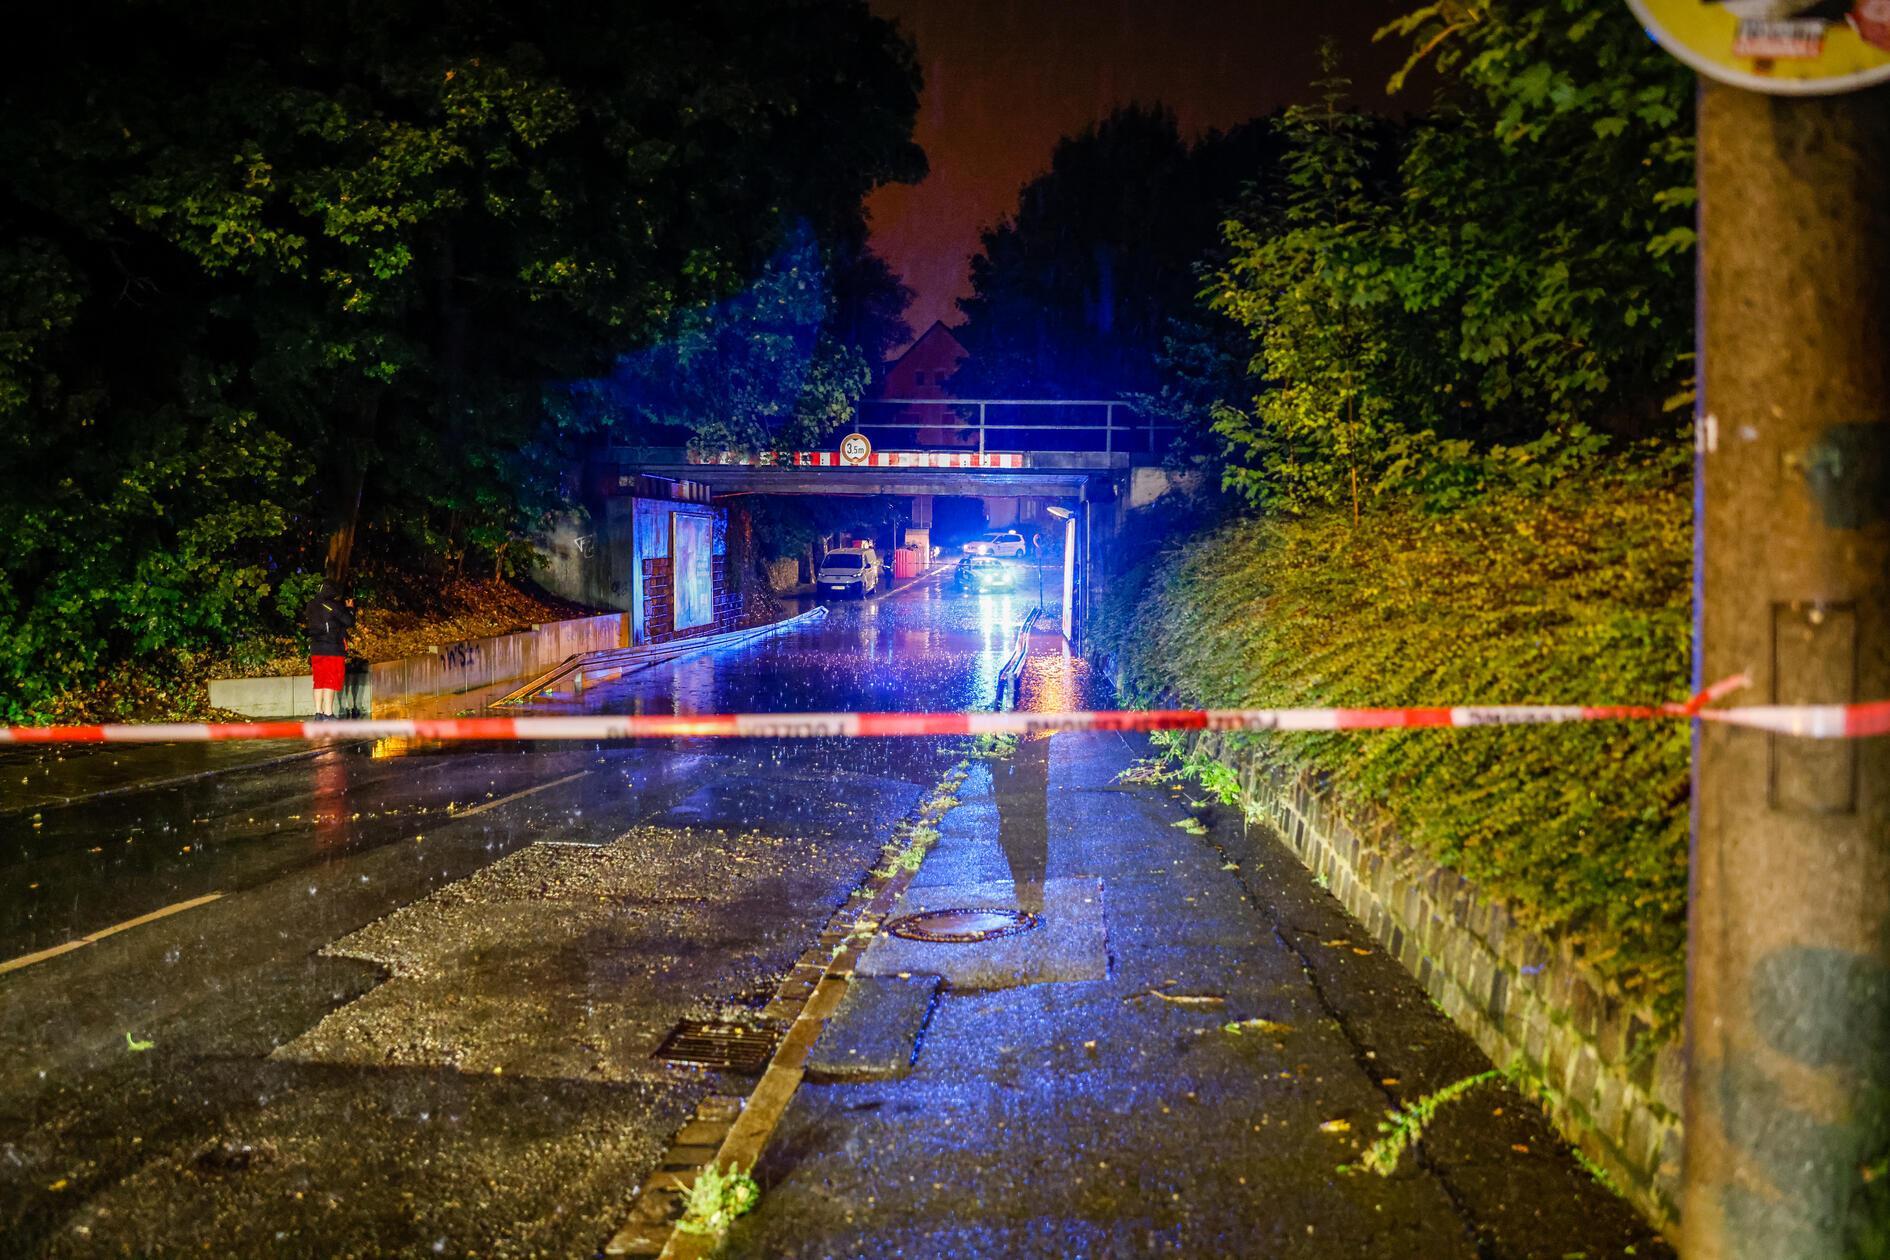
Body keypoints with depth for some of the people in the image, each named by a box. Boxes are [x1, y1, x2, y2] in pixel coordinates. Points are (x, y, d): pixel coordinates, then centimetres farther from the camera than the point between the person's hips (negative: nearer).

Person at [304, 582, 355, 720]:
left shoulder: (313, 607, 9)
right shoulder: (332, 606, -11)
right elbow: (349, 621, -9)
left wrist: (344, 608, 17)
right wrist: (350, 608, 10)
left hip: (315, 649, 7)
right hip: (332, 650, -7)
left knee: (319, 682, 10)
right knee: (331, 682, -7)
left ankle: (319, 712, 10)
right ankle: (328, 713, -14)